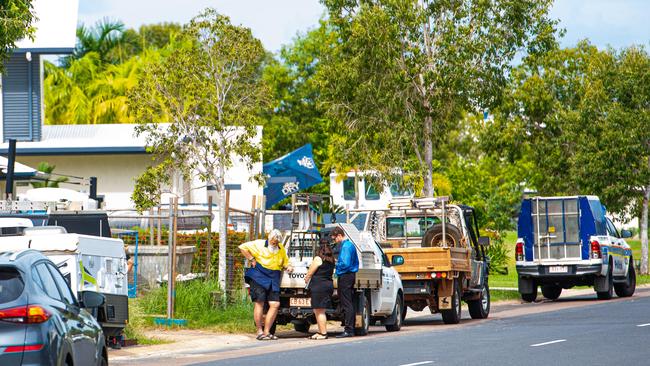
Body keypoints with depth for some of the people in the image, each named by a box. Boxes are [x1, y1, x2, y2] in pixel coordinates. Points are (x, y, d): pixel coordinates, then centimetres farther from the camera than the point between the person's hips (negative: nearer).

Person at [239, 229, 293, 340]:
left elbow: (285, 262, 27)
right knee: (259, 302, -10)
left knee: (275, 304, -3)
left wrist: (288, 267, 4)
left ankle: (267, 331, 4)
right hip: (258, 278, -5)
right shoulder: (259, 245, -1)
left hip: (273, 281, 5)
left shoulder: (281, 249, 15)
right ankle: (259, 332, -6)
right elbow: (242, 247, -3)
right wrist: (251, 259, -8)